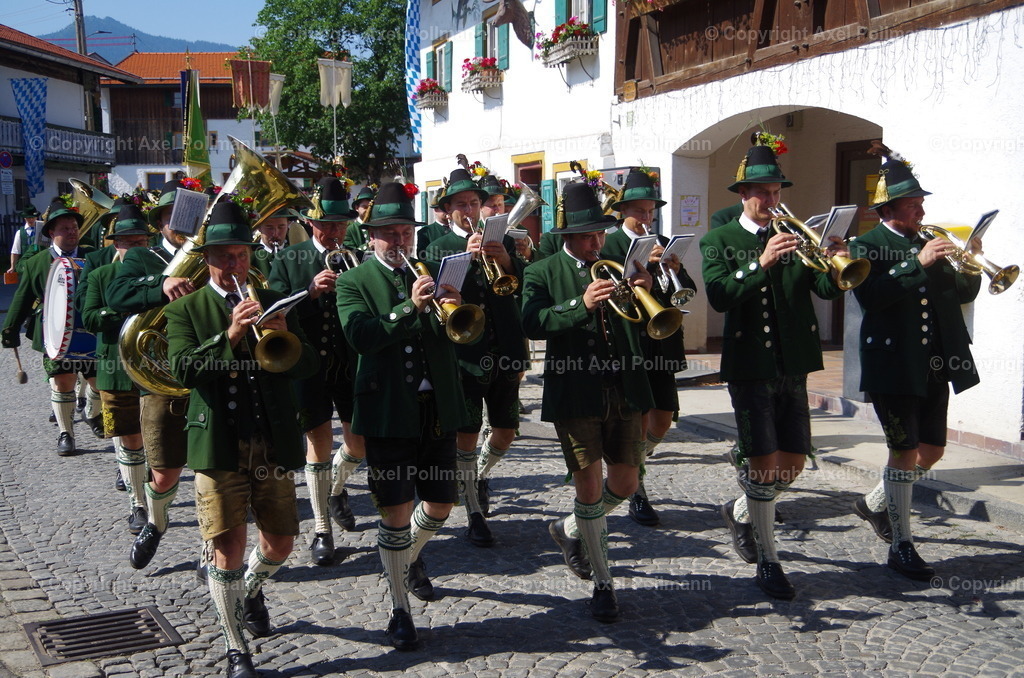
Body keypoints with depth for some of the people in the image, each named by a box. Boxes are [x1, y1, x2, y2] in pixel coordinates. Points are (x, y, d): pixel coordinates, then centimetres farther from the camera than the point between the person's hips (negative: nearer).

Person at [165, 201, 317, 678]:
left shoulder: (274, 302, 9)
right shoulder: (185, 310, 2)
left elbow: (309, 366, 0)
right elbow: (182, 369, -15)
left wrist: (287, 338, -21)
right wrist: (229, 336, -27)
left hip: (274, 444, 3)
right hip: (219, 444, -3)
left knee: (280, 543, 11)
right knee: (226, 549, -3)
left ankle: (250, 591, 45)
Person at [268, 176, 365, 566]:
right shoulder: (289, 261, 1)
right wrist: (310, 291, -23)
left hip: (352, 363, 2)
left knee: (361, 443, 5)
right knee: (319, 446, 1)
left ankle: (336, 488, 38)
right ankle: (322, 530, 16)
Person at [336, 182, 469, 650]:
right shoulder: (353, 283, -1)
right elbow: (361, 337, -19)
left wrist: (457, 309, -20)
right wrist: (411, 306, -31)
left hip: (438, 410, 4)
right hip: (388, 413, -4)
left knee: (440, 506, 13)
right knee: (396, 514, -1)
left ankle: (411, 558, 44)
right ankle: (400, 613, 15)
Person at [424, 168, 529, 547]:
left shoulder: (503, 241, 12)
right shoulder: (438, 249, 4)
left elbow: (524, 285, -3)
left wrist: (507, 262, -22)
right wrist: (466, 256, -25)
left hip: (504, 353, 3)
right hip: (464, 354, -3)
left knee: (506, 430, 8)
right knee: (466, 434, -2)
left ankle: (476, 477, 36)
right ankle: (474, 513, 10)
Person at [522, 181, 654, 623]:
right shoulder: (543, 273, 2)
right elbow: (532, 323, -16)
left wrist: (646, 291, -15)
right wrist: (581, 305, -29)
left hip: (624, 392, 4)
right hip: (575, 394, -4)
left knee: (625, 483, 9)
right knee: (589, 488, -2)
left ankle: (569, 530, 37)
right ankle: (603, 584, 15)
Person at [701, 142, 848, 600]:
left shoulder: (796, 235, 10)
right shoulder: (719, 241, 0)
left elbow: (827, 289, -2)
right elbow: (718, 296, -17)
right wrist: (762, 263, -29)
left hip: (794, 365, 4)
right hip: (750, 365, -4)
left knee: (793, 464, 8)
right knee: (764, 464, -6)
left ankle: (741, 512, 35)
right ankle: (767, 562, 10)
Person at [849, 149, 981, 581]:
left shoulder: (929, 245, 15)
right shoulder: (866, 247, -5)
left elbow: (962, 295, 11)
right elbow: (870, 297, -23)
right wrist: (918, 263, -24)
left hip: (934, 367, 7)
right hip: (893, 365, -7)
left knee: (931, 451, 11)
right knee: (905, 451, -3)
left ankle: (874, 504, 34)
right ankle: (901, 546, 9)